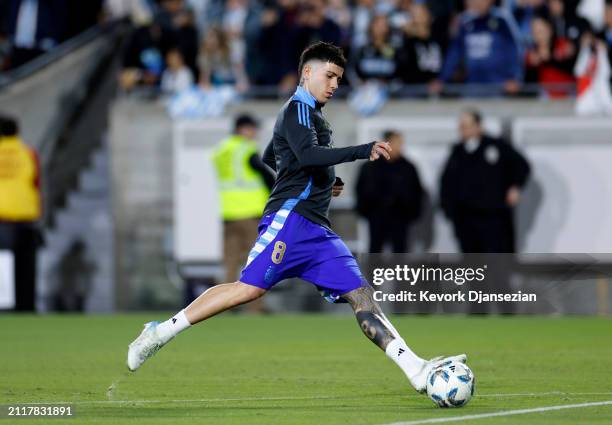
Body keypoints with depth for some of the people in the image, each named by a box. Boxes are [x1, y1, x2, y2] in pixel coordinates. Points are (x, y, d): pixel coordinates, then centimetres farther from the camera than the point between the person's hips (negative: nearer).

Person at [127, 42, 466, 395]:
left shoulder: (311, 114, 27)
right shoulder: (298, 109, -2)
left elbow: (270, 158, 39)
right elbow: (308, 154, -22)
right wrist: (363, 152, -28)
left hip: (317, 231, 9)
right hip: (291, 218, -9)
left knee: (361, 296, -3)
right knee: (250, 288, -19)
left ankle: (416, 369, -14)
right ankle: (161, 333, -10)